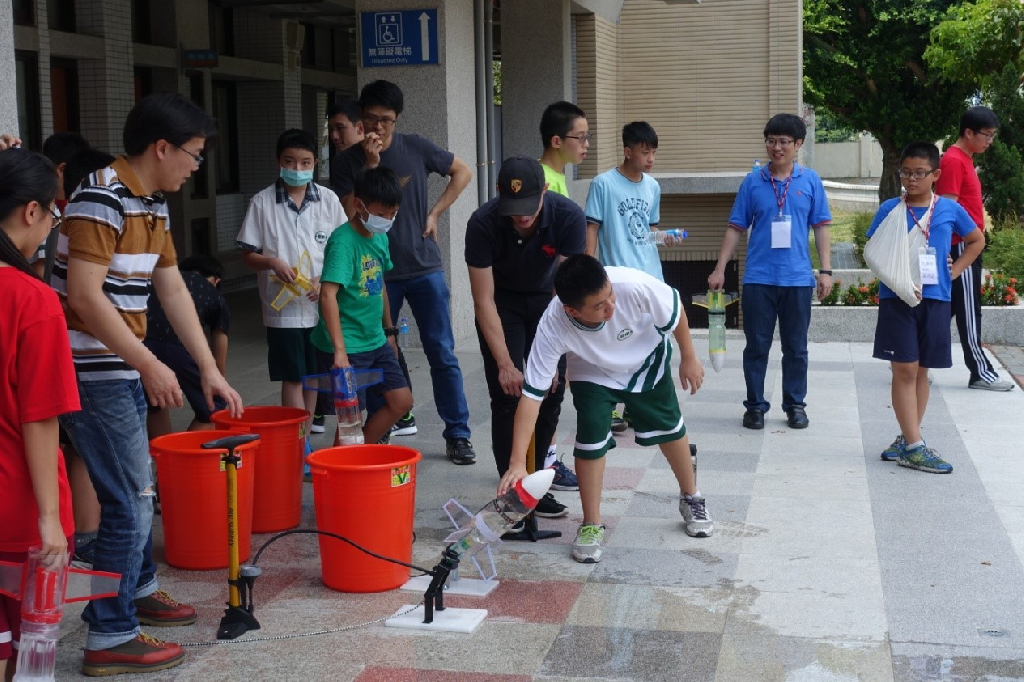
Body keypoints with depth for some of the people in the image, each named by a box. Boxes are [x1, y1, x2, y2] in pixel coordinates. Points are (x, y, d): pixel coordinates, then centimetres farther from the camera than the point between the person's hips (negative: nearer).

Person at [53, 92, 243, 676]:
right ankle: (111, 638, 4)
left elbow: (173, 289, 14)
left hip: (122, 368, 10)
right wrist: (150, 365, -22)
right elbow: (85, 295, -24)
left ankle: (139, 590, 40)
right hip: (92, 371, -10)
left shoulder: (153, 205, 11)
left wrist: (210, 368, 13)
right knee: (130, 498, -6)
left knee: (137, 486, 22)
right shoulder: (102, 198, -18)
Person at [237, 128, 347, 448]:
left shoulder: (328, 200, 3)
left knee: (314, 376, 11)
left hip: (322, 305, 2)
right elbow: (248, 254, 2)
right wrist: (272, 263, -18)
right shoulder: (263, 202, -1)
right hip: (283, 308, -2)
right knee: (293, 378, -1)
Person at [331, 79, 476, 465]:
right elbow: (352, 213, -12)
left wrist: (435, 213, 4)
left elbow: (462, 172, 13)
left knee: (442, 354, 0)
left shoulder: (415, 148, 1)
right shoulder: (348, 162, -1)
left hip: (424, 268, 0)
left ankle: (458, 434, 8)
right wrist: (371, 165, -17)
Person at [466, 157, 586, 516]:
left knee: (552, 388, 3)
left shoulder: (568, 217, -30)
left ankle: (538, 468, 21)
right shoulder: (483, 223, -31)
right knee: (508, 393, -11)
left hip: (545, 299, 2)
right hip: (501, 304, -2)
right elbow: (484, 301, -26)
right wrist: (505, 364, -30)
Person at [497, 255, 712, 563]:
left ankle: (691, 500, 38)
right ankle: (591, 525, 6)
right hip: (592, 373, -1)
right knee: (590, 440, -15)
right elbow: (531, 395, -38)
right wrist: (518, 463, -42)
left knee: (669, 428, 12)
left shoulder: (634, 285, -42)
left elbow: (675, 312, -19)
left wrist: (689, 358, -5)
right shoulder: (552, 327, -40)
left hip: (647, 361, 1)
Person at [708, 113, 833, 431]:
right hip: (758, 277, 0)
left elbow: (821, 226, 6)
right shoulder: (752, 182, 3)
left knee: (796, 347, 9)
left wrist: (826, 270, 0)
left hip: (798, 278, 0)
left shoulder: (810, 181, 3)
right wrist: (720, 269, 1)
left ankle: (795, 404, 21)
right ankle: (755, 405, 16)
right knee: (756, 346, 5)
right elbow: (735, 228, 5)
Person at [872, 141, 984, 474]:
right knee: (905, 370, -4)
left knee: (920, 371, 9)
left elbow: (977, 240, 18)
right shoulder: (889, 209, -1)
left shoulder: (950, 210, 3)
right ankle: (913, 446, -3)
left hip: (935, 299, 2)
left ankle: (907, 440, 18)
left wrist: (954, 272, 6)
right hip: (896, 299, -2)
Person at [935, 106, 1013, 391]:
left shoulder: (964, 159, 16)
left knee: (948, 308, 11)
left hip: (967, 247, 10)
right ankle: (981, 373, 4)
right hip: (961, 247, -10)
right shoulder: (953, 161, -15)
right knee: (969, 312, -3)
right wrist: (952, 253, -21)